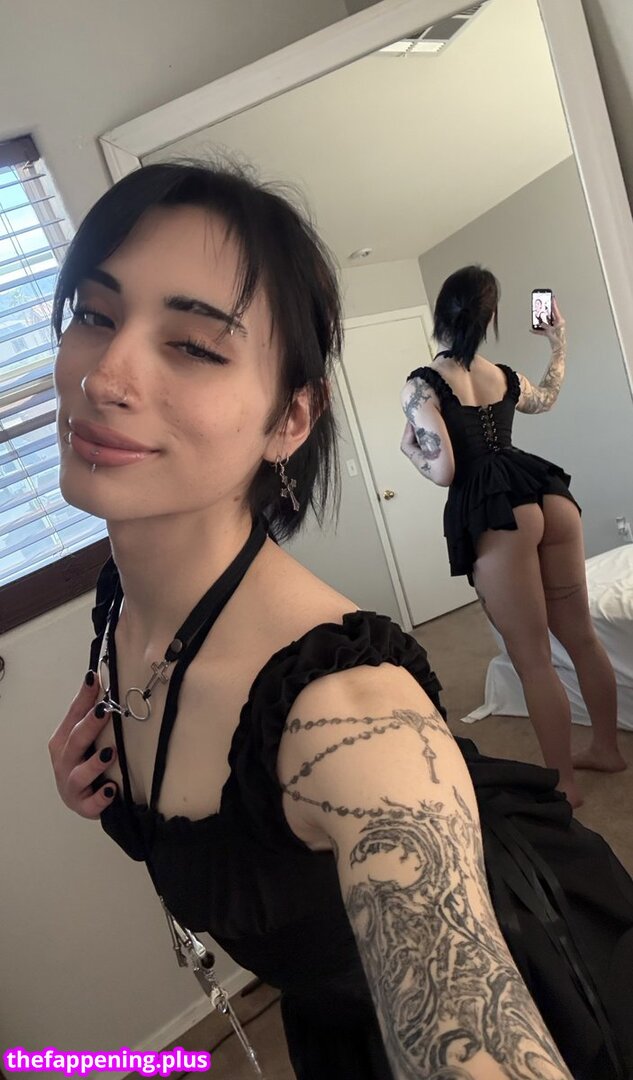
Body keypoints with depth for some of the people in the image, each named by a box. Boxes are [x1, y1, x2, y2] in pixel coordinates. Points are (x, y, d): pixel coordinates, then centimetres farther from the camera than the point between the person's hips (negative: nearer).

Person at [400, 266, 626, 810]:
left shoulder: (423, 383, -6)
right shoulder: (505, 376, 14)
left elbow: (443, 471, -12)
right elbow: (548, 397, 37)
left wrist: (409, 445, 8)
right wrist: (560, 342, 47)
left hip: (495, 513, -7)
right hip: (549, 495, 7)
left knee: (533, 659, 4)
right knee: (581, 635, 18)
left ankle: (565, 781, 18)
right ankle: (607, 748, 35)